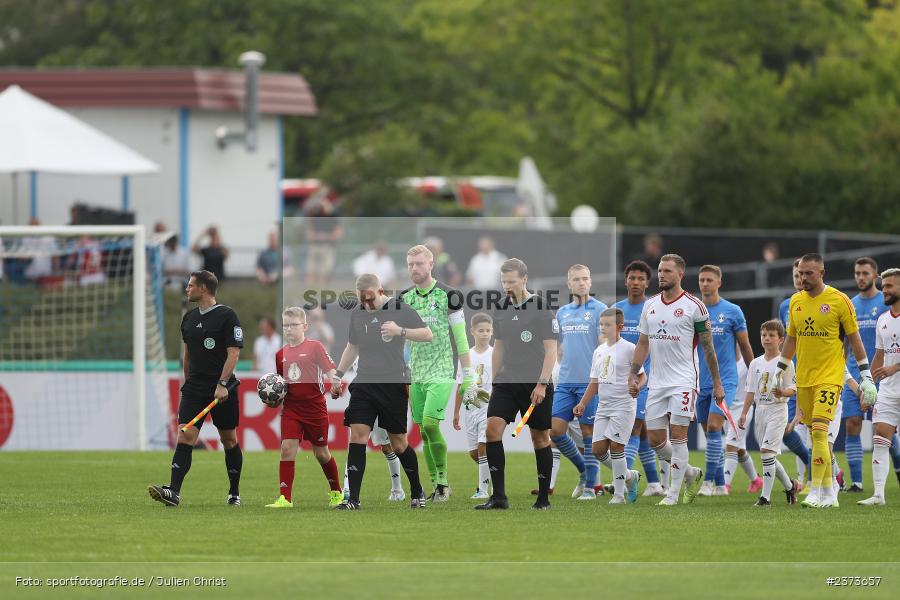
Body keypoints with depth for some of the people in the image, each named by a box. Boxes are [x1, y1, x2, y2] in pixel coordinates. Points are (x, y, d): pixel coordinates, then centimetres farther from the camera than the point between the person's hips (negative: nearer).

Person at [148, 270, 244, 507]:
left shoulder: (227, 316, -8)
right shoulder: (189, 318, 12)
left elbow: (233, 352, -13)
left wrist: (222, 384, -21)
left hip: (223, 390, -5)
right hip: (194, 389, 5)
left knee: (229, 439, 7)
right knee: (185, 436, -10)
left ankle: (234, 493, 21)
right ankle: (174, 492, -21)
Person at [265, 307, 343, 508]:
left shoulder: (314, 347, -4)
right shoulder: (281, 354, 9)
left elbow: (329, 369, -10)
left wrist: (334, 381, -30)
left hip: (315, 407, -3)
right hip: (291, 407, 3)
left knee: (321, 452, 8)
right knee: (287, 448, -11)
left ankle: (336, 492, 29)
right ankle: (285, 498, -11)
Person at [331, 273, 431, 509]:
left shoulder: (400, 309, -4)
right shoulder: (357, 314, 11)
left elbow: (428, 335, -6)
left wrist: (401, 331, -21)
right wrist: (338, 375, 21)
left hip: (393, 384, -4)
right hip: (364, 382, 4)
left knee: (399, 443, 3)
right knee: (357, 435, -10)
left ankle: (417, 493, 24)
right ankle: (353, 499, -11)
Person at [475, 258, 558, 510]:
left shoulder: (541, 308, -8)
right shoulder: (502, 308, 9)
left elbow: (551, 350, -9)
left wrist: (541, 384, -16)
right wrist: (494, 380, 16)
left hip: (535, 383, -5)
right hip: (507, 382, 5)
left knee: (540, 438, 4)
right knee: (493, 429, -12)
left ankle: (544, 497, 15)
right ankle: (499, 496, -12)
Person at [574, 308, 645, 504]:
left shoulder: (628, 349, -7)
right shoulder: (599, 351, 13)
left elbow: (642, 375, -4)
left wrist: (637, 385, -25)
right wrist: (583, 403, 11)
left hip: (623, 405, -7)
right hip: (603, 406, 7)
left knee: (615, 446, -11)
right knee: (597, 449, 1)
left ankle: (618, 493, -3)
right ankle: (629, 476, 21)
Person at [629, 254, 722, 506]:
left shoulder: (693, 306, -4)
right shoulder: (650, 305, 11)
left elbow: (708, 347, -1)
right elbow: (643, 344, 16)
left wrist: (717, 383, -1)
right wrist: (633, 376, 8)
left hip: (683, 381, -6)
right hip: (657, 382, 6)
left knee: (678, 435, -10)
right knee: (655, 440, 4)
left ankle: (673, 494, -4)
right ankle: (691, 473, 26)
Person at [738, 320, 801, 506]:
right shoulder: (755, 363, 11)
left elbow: (793, 389, -6)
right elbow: (751, 391, 14)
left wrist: (783, 393, -27)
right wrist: (744, 413, 9)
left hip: (777, 409, -6)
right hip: (760, 410, 6)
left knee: (767, 450, -16)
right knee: (769, 455, 8)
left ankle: (765, 496, -14)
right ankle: (790, 486, 28)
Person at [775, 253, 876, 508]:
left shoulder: (839, 301, -6)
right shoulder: (796, 301, 9)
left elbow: (855, 339, -1)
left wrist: (866, 375, -3)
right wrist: (779, 371, 19)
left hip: (829, 377, -6)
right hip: (803, 379, 6)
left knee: (819, 431, -17)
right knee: (816, 434, 8)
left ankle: (816, 492, -16)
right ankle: (828, 492, 17)